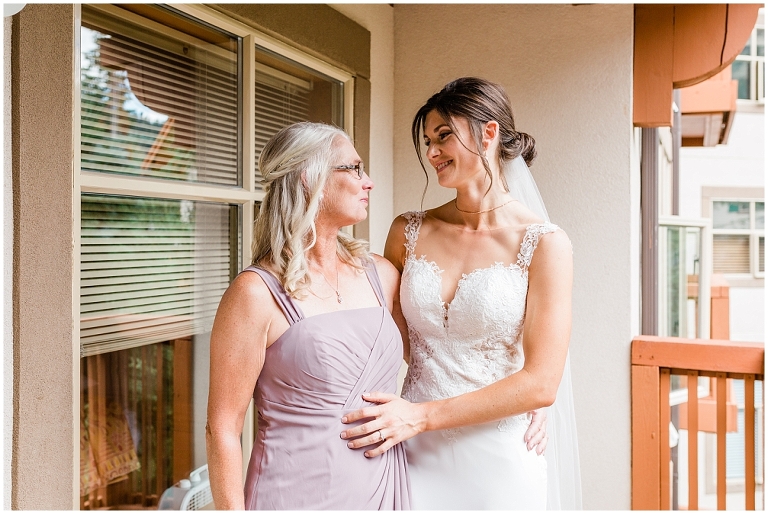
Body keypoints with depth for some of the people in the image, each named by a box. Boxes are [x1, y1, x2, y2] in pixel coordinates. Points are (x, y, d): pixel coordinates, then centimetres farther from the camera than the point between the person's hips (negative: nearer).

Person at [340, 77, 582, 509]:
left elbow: (540, 384, -13)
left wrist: (422, 416, -15)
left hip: (500, 460, -2)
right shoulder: (409, 233, 0)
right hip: (415, 455, 3)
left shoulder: (544, 243, -10)